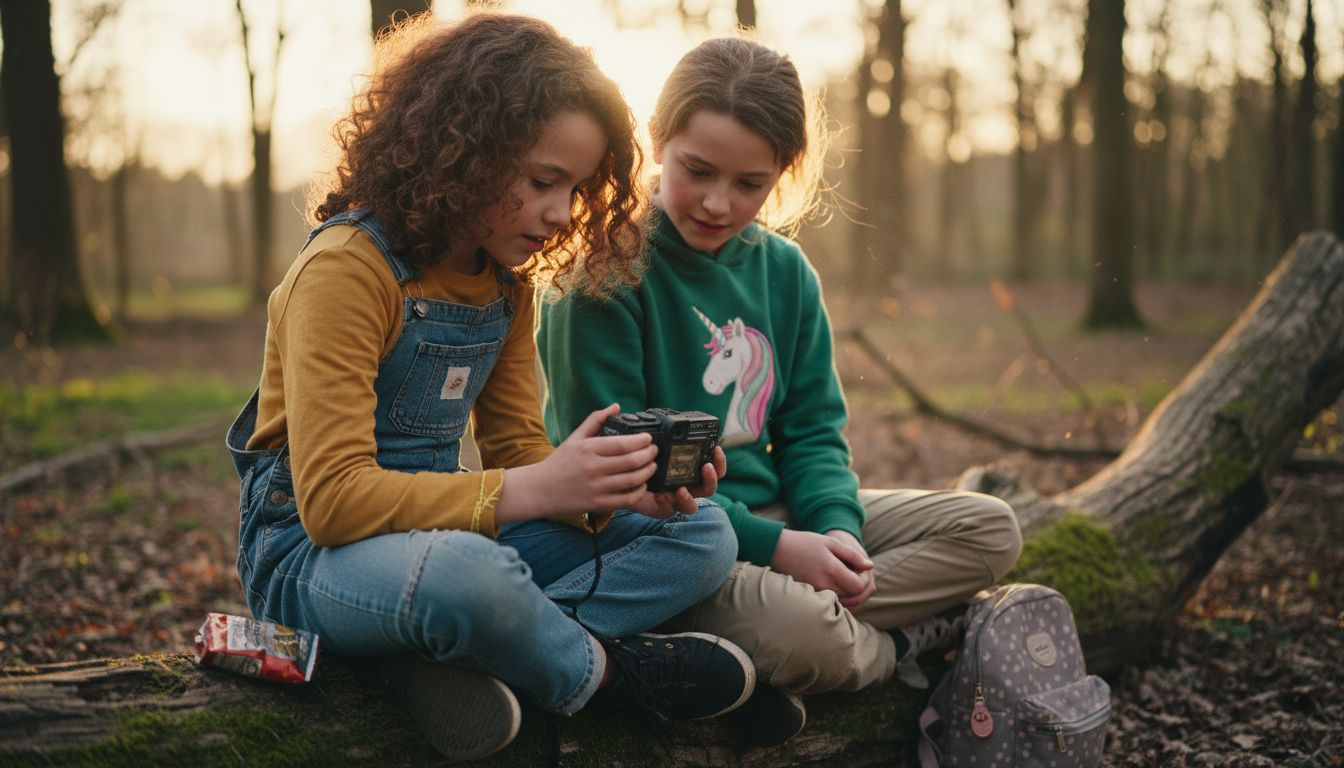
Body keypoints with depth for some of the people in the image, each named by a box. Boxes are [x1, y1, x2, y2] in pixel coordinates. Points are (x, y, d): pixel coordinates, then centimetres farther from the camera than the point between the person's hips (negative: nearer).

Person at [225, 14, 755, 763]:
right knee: (463, 570, -43)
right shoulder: (348, 267, -18)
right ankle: (603, 667, -10)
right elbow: (330, 498, -25)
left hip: (444, 529, 8)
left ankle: (451, 658, -21)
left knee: (703, 536, -4)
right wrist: (533, 490, -31)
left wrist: (617, 489, -16)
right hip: (314, 551, -8)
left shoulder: (508, 280, 6)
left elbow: (517, 448, 6)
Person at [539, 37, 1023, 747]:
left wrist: (835, 526, -12)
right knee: (789, 627, -38)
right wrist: (770, 547, -20)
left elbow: (812, 429, 11)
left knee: (989, 530, 1)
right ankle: (895, 643, -1)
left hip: (774, 515, 8)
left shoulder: (784, 270, 8)